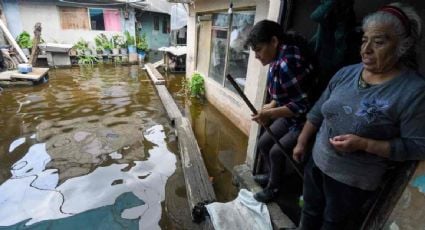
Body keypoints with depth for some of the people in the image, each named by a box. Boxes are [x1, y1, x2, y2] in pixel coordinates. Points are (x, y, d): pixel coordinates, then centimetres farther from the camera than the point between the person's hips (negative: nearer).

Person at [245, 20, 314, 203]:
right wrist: (271, 106, -3)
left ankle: (273, 188, 22)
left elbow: (303, 105, -29)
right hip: (289, 117, 9)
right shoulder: (278, 59, -2)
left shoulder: (288, 63, -31)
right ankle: (271, 175, 36)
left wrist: (270, 114, -29)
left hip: (305, 120, -9)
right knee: (264, 143, 12)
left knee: (277, 152, -4)